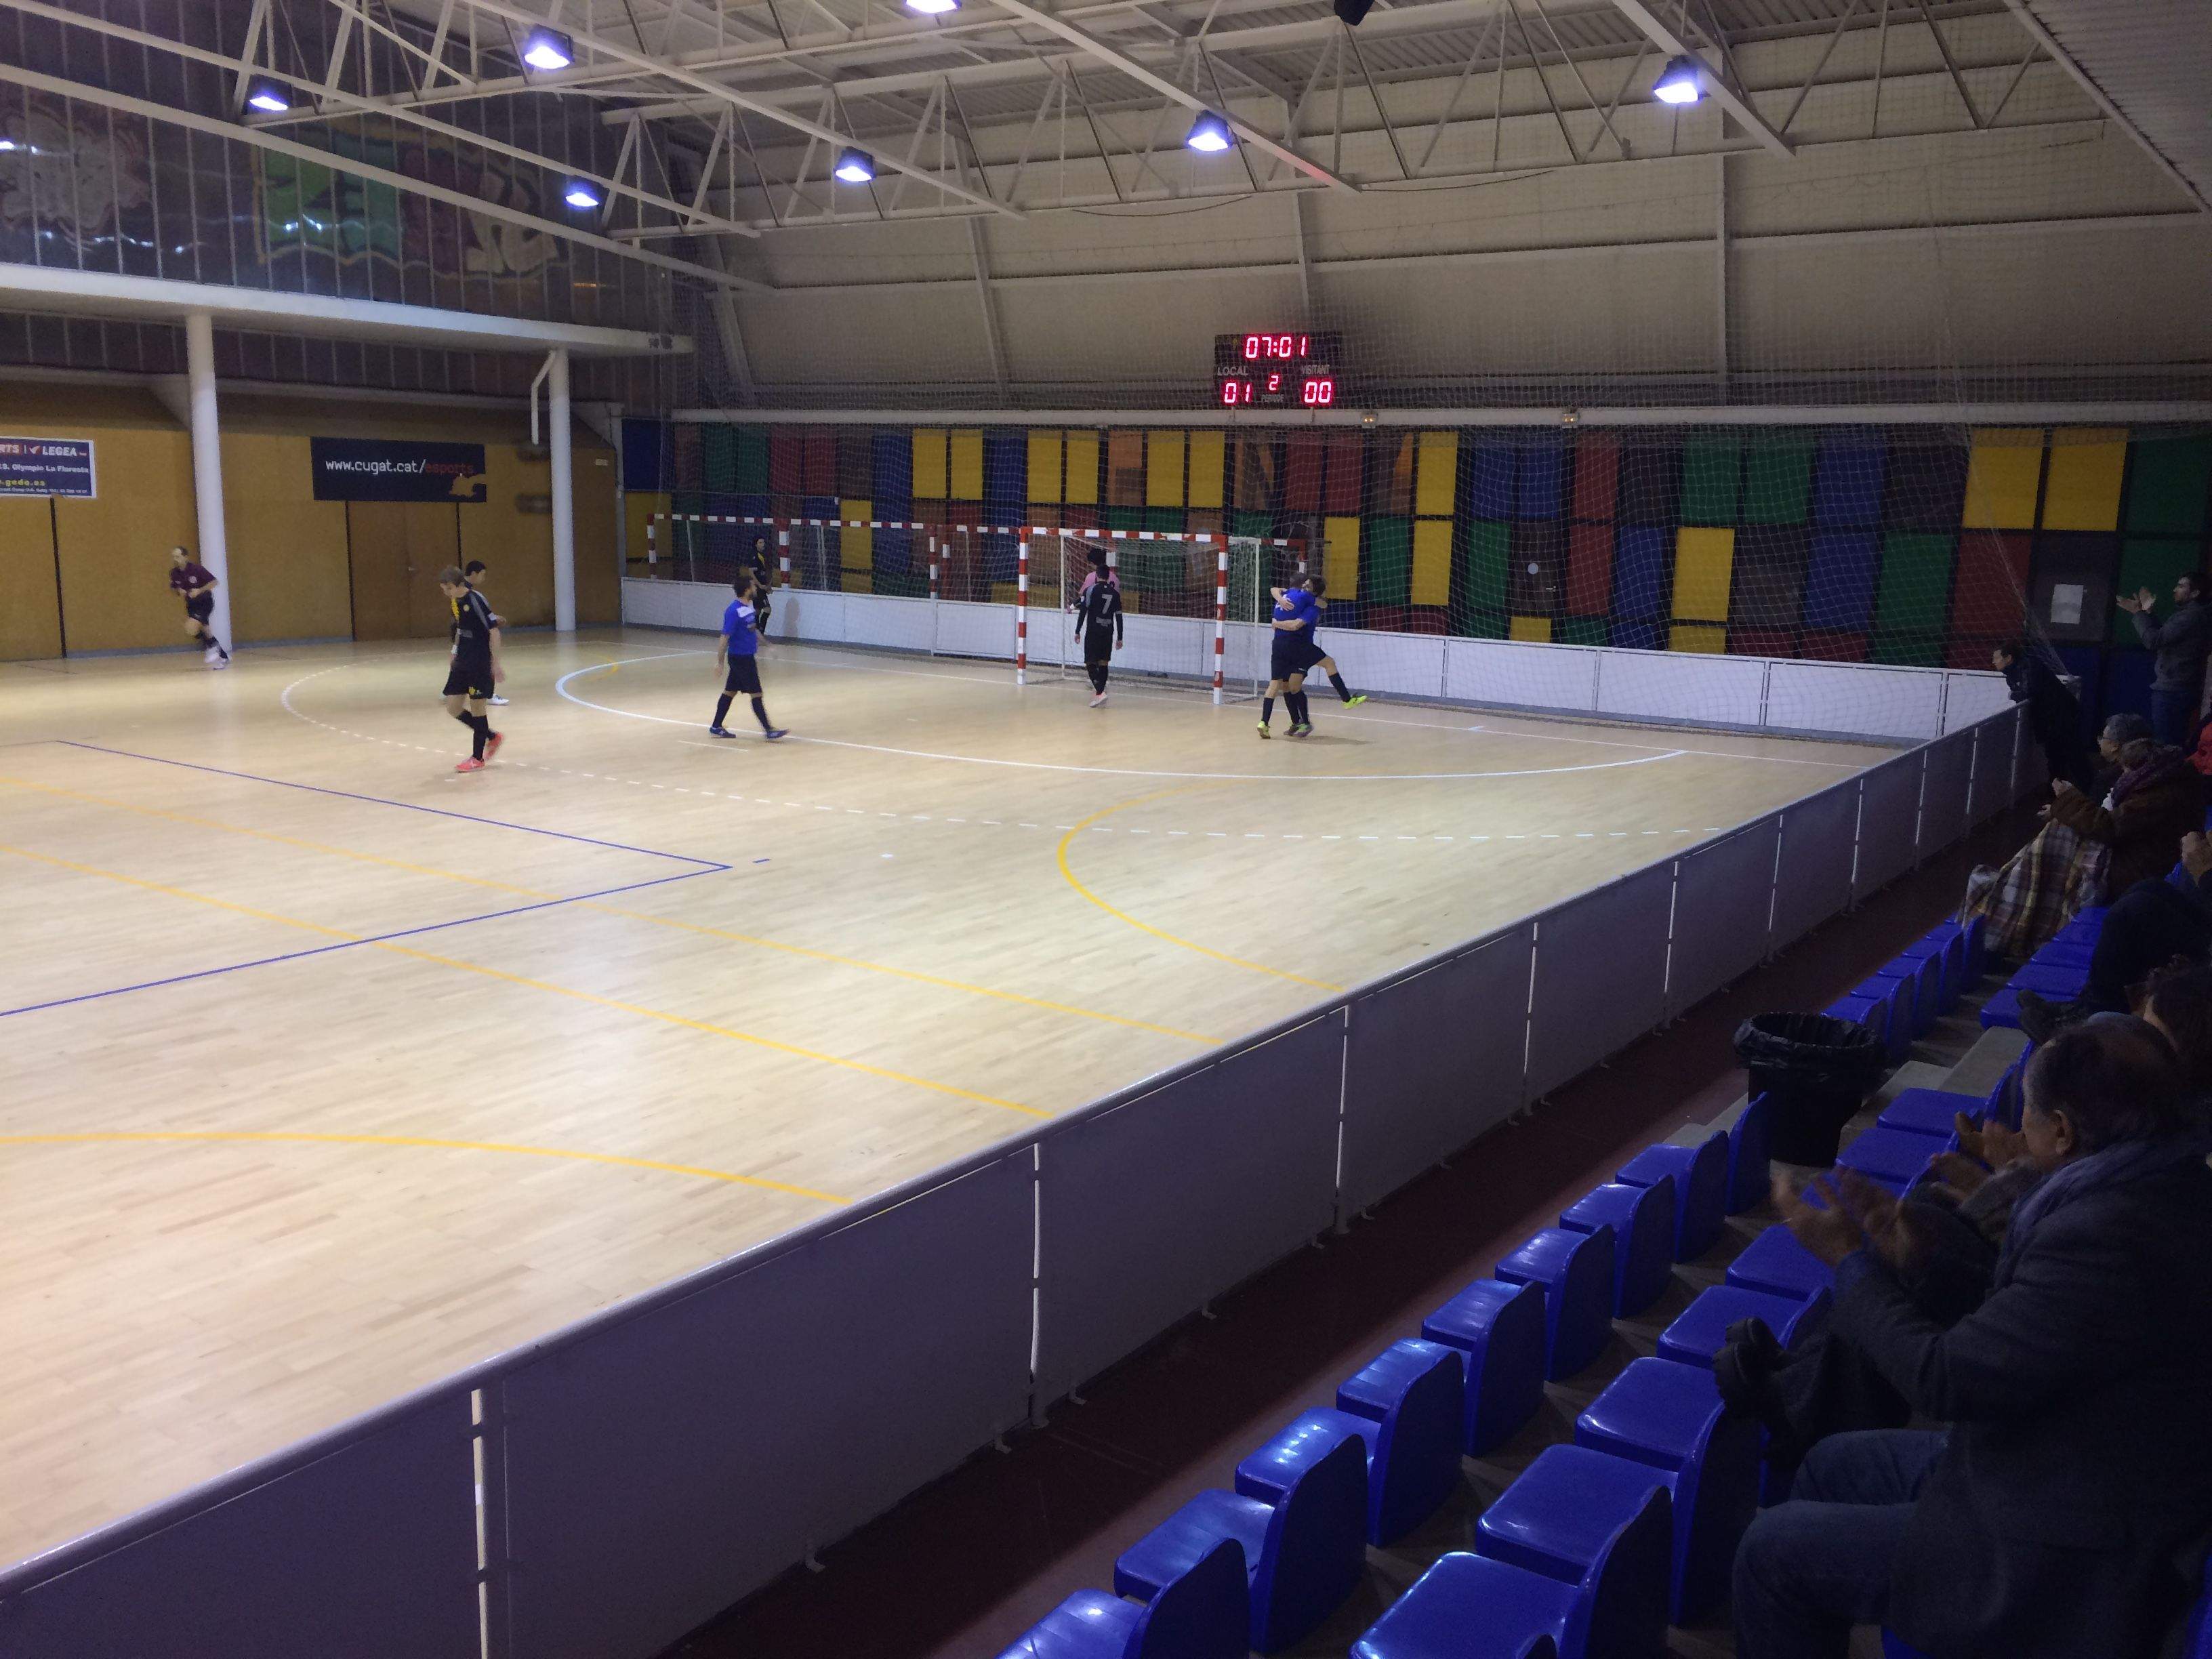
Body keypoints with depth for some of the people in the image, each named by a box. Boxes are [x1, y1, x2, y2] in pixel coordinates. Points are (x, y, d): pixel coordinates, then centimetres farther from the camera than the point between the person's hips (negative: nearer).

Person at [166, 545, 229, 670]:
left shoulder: (196, 568, -19)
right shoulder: (174, 573, -2)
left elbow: (213, 582, -14)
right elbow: (173, 588, 13)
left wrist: (200, 591, -25)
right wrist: (179, 592, -10)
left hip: (205, 602, -7)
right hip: (191, 604, 7)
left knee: (191, 629, -23)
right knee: (205, 632, 9)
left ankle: (210, 647, 0)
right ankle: (223, 657, 23)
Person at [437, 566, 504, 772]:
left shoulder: (476, 600, -17)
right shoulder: (454, 602, 7)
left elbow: (494, 631, -17)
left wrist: (495, 663, -18)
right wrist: (455, 656, 23)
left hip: (480, 664, -8)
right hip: (462, 663, 8)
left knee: (476, 708, -1)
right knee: (453, 708, 7)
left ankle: (477, 759, 12)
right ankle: (492, 738, 25)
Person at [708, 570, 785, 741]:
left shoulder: (749, 606, 7)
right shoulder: (734, 611, -20)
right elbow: (726, 637, -19)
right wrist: (720, 660, -18)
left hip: (747, 656, 9)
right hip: (740, 658, -9)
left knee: (730, 691, 14)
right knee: (756, 694, -4)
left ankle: (716, 727, 21)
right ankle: (768, 731, 0)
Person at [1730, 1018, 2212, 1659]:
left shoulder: (2107, 1237, -33)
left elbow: (1946, 1380, -25)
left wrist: (1849, 1258, -12)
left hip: (2063, 1566, -10)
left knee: (1772, 1550, -1)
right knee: (1831, 1465, 21)